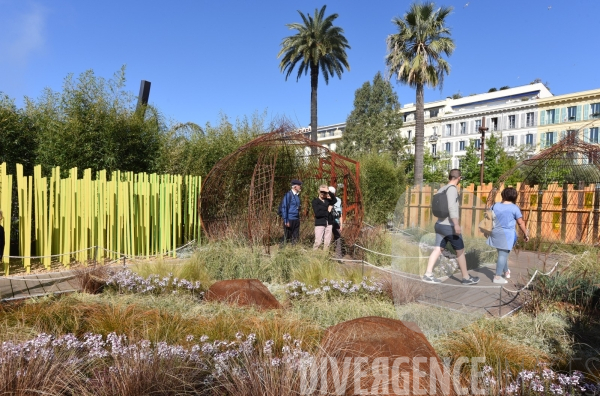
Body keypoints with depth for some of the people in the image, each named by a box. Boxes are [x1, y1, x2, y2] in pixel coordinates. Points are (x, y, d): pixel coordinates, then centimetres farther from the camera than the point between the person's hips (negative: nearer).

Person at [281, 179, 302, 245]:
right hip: (289, 220, -7)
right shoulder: (288, 195, -11)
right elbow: (284, 208, -12)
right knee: (287, 237, 0)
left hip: (296, 220, 8)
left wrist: (298, 219, 13)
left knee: (295, 238, 12)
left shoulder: (297, 195, 11)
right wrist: (286, 221, -15)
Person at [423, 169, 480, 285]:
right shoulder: (452, 189, -13)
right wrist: (456, 224, -27)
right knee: (460, 251, 6)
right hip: (450, 226, -8)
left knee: (437, 249, 4)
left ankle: (428, 274, -3)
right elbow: (452, 207, -24)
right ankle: (466, 277, 18)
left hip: (439, 225, 8)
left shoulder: (441, 189, 13)